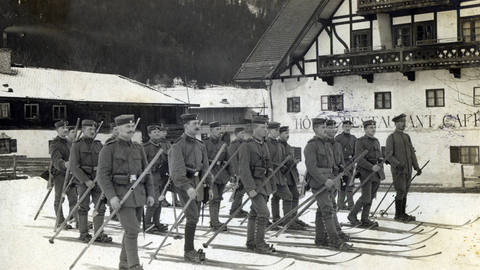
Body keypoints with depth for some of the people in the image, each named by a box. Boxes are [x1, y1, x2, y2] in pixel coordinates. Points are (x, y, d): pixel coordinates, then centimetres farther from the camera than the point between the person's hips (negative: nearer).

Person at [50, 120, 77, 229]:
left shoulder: (69, 142, 15)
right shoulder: (55, 144, -11)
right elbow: (56, 160, -27)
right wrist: (64, 164, -45)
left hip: (70, 173, 7)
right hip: (59, 173, -7)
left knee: (73, 198, 3)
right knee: (59, 198, 2)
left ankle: (77, 219, 3)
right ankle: (60, 222, 8)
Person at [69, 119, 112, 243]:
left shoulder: (98, 145, 13)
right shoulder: (77, 145, -3)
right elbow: (74, 166, -10)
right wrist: (86, 180, -17)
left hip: (97, 180, 5)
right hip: (83, 180, -5)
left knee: (100, 206, 1)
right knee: (84, 207, 0)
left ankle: (99, 233, 9)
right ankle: (84, 234, 12)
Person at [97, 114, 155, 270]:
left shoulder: (138, 148, 12)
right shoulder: (109, 149, -5)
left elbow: (146, 172, 15)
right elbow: (103, 175, -11)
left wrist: (150, 193, 8)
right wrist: (111, 196, -21)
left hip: (138, 194, 6)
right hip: (121, 194, -6)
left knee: (132, 230, 12)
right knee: (132, 230, -13)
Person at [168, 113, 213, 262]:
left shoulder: (200, 145, 12)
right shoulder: (178, 145, -12)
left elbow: (205, 167, 19)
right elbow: (178, 170, -21)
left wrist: (209, 186, 16)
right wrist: (188, 187, -31)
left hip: (197, 182, 7)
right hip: (184, 183, -7)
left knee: (194, 216, 10)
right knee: (193, 217, -11)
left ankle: (189, 247, 22)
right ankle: (188, 251, -2)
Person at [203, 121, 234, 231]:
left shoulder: (223, 144, 13)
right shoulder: (205, 143, -4)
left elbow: (228, 160, 17)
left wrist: (231, 174, 13)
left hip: (222, 174, 6)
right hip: (210, 173, -6)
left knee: (218, 198, 10)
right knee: (214, 198, -13)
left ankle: (213, 221, 20)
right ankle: (215, 222, -12)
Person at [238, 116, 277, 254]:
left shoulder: (264, 145, 15)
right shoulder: (247, 146, -13)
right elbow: (243, 169, -18)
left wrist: (272, 184, 19)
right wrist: (250, 188, -24)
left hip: (264, 183, 8)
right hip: (254, 184, -8)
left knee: (255, 213, 12)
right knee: (263, 213, -13)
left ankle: (251, 243, 19)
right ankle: (259, 244, -5)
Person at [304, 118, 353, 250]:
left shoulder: (327, 144, 18)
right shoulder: (311, 145, -11)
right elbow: (311, 167, -19)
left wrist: (333, 180, 15)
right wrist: (324, 180, -23)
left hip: (328, 181, 9)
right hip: (318, 182, -9)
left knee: (322, 210, 13)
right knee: (328, 210, -12)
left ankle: (320, 238, 19)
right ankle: (335, 240, -13)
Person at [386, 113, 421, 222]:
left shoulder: (407, 136, 16)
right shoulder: (391, 137, -4)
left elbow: (412, 153, 17)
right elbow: (388, 155, -11)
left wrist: (417, 167, 10)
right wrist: (398, 164, -24)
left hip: (408, 170, 6)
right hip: (398, 171, -6)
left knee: (405, 192, 10)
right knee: (401, 192, -6)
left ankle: (403, 213, 19)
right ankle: (398, 215, 4)